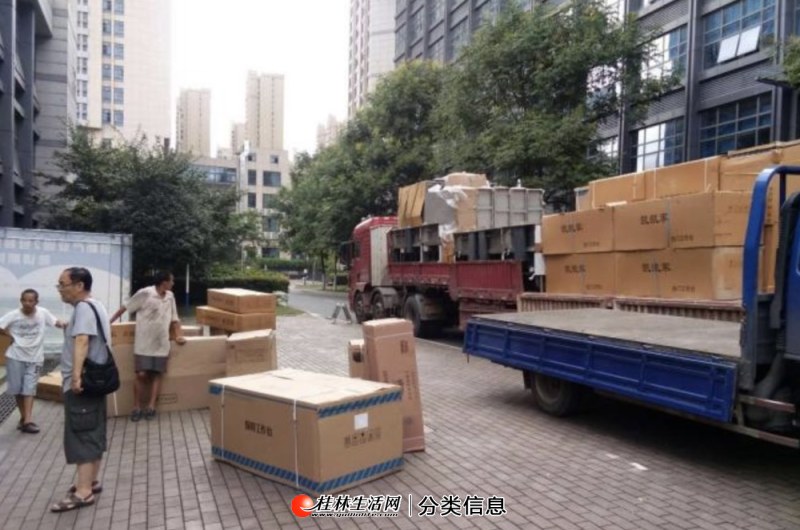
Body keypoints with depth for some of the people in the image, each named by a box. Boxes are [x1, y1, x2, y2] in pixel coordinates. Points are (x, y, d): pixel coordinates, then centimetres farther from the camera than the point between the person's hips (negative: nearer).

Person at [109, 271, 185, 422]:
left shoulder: (170, 296, 7)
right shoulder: (145, 293, -10)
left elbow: (174, 318, 15)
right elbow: (125, 308, -3)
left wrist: (178, 335, 5)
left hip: (161, 344, 5)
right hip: (144, 343, -5)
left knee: (157, 375, 3)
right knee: (142, 375, -5)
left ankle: (151, 407, 8)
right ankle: (137, 408, 8)